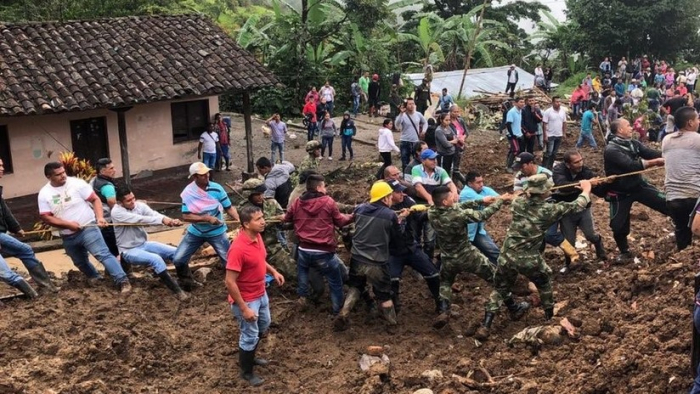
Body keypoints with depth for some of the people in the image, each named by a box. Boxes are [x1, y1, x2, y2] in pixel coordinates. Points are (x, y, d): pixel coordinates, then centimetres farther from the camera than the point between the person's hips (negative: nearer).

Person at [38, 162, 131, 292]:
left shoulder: (76, 183, -10)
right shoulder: (44, 194, -3)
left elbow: (95, 199, -7)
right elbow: (46, 218, -7)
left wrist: (100, 217, -22)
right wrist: (68, 224, -18)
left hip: (88, 228, -4)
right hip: (68, 237, 5)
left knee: (103, 254, -18)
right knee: (80, 262, 21)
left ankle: (122, 281, -22)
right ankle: (95, 277, 45)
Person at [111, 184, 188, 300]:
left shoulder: (139, 205, -4)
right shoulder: (116, 212, -20)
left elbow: (154, 215, -20)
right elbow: (140, 219, -30)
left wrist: (171, 221, -40)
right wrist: (162, 220, -37)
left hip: (144, 244, 7)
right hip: (129, 251, -6)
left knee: (176, 252, -3)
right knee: (156, 259, -31)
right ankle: (176, 290, -23)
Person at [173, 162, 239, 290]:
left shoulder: (216, 188, -17)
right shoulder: (188, 193, -15)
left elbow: (229, 208, -12)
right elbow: (186, 217, -19)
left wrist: (239, 220, -30)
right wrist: (207, 218, -28)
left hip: (216, 232, -2)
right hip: (195, 232, 2)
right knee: (178, 259, 4)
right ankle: (187, 282, 31)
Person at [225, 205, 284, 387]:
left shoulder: (257, 237, -5)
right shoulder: (238, 249, -32)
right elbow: (230, 282, -28)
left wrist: (273, 271, 2)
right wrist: (244, 309, -25)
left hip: (261, 294, 9)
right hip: (246, 300, -9)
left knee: (264, 326, 27)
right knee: (250, 336, 9)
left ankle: (249, 357, 50)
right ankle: (246, 372, 33)